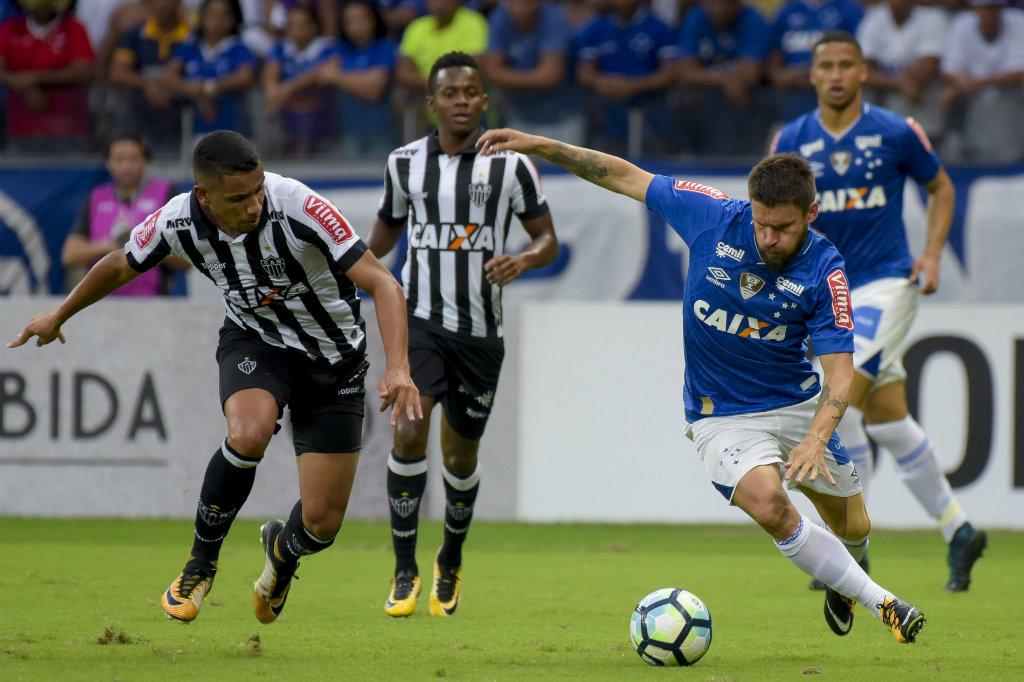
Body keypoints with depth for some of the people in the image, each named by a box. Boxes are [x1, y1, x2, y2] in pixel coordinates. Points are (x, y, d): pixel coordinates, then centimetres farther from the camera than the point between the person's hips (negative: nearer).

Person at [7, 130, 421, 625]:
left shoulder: (298, 208, -31)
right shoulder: (178, 221, -19)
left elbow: (382, 283, -31)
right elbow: (119, 267, 4)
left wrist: (398, 367, -45)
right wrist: (59, 316, 20)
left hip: (333, 361, -1)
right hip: (255, 340, 1)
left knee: (322, 522, -7)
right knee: (249, 432, -34)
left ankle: (284, 549, 34)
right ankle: (202, 560, -8)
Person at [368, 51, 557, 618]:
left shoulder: (510, 165, -3)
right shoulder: (404, 163, 2)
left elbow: (547, 238, 2)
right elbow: (385, 231, 19)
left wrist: (522, 260, -20)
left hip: (480, 331, 0)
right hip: (420, 320, 0)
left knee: (461, 453, 10)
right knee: (409, 432, -20)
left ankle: (450, 562, 36)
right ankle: (405, 572, -11)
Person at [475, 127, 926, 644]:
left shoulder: (824, 272, -18)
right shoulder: (713, 216, -16)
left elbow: (840, 372, -20)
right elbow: (626, 177, -4)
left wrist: (815, 440, -38)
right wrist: (538, 146, -9)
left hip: (799, 405, 1)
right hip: (721, 416, -1)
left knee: (852, 528, 10)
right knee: (768, 505, -27)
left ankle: (840, 583, 49)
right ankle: (879, 602, -13)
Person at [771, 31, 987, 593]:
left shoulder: (896, 133, -5)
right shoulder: (792, 141, 1)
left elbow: (941, 188, 9)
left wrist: (932, 254, -3)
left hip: (887, 283, -4)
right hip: (829, 290, 4)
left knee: (840, 399, -19)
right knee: (887, 417, 8)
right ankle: (958, 531, 23)